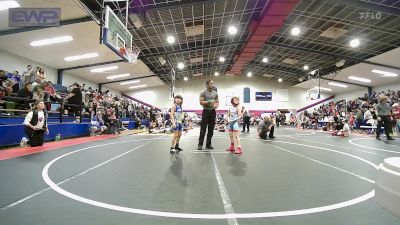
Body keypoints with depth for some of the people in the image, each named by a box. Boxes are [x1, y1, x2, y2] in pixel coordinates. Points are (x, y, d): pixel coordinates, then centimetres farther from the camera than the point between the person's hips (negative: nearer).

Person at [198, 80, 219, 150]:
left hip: (213, 112, 5)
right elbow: (201, 102, -9)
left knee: (211, 129, 6)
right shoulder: (203, 93, -1)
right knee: (203, 129, -5)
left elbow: (217, 102, 13)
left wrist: (216, 105, -10)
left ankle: (208, 144, 14)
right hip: (206, 111, -4)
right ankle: (200, 144, 1)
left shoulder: (215, 93, 12)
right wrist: (209, 102, -20)